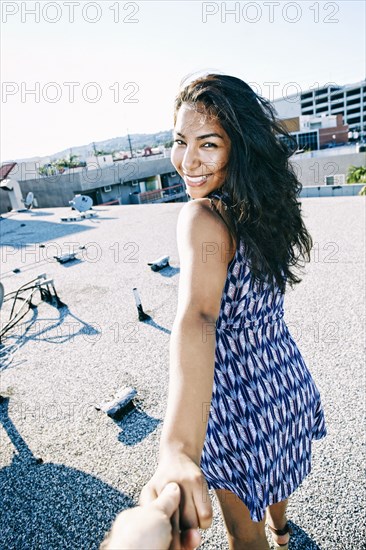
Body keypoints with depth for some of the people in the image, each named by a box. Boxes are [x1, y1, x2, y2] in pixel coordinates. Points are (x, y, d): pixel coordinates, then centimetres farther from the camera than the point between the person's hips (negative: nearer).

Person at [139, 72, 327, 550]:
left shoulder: (202, 217, -27)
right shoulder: (267, 206, -4)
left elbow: (196, 319, -46)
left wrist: (177, 450, -54)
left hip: (240, 399, -8)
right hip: (288, 380, 8)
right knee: (275, 467, 39)